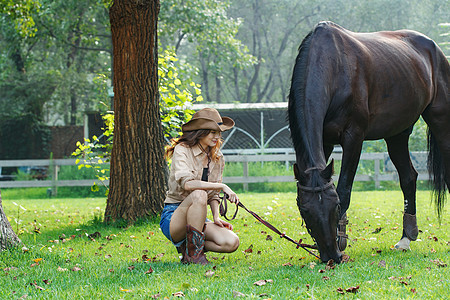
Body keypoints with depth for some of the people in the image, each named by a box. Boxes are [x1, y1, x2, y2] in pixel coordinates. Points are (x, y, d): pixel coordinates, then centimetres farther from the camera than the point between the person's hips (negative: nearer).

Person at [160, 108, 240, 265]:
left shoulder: (217, 158, 10)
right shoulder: (182, 150, -10)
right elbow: (186, 183, -28)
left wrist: (216, 217, -4)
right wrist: (223, 186, -29)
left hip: (199, 218, 6)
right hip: (173, 217, -6)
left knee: (232, 242, -21)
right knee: (199, 195, -37)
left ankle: (187, 245, 4)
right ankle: (193, 253, -26)